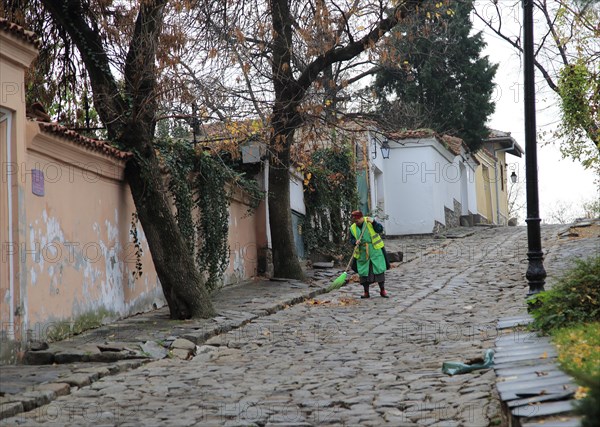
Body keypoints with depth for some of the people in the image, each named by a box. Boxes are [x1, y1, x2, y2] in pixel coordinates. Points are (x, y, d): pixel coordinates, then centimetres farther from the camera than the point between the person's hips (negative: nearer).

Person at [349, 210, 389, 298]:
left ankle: (382, 290, 11)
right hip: (362, 254, 3)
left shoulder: (369, 222, -4)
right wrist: (355, 242, -13)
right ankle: (366, 292, 14)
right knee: (363, 273, 3)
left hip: (375, 251, -3)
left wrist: (373, 222, -23)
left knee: (379, 270, 0)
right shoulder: (353, 228, 4)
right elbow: (351, 239, 9)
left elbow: (380, 229, -8)